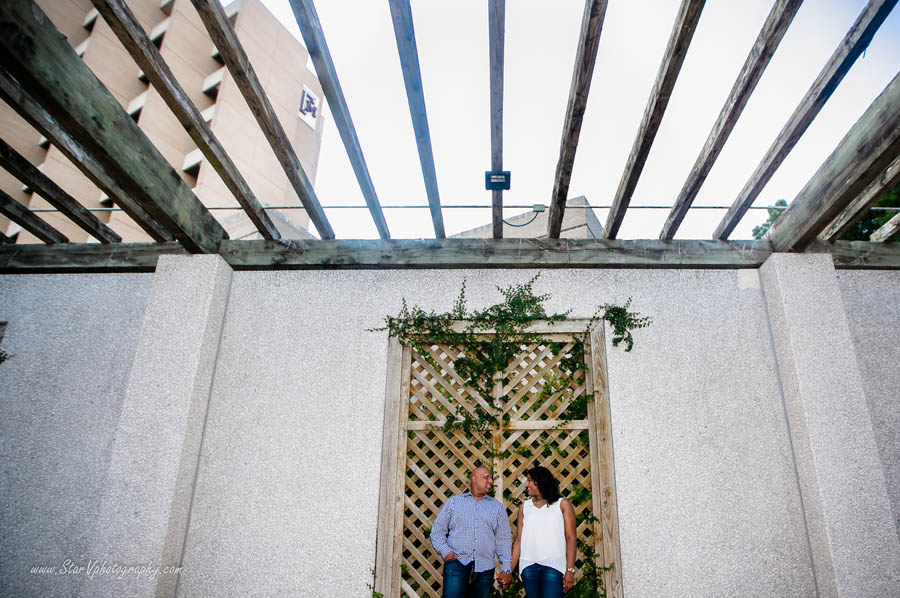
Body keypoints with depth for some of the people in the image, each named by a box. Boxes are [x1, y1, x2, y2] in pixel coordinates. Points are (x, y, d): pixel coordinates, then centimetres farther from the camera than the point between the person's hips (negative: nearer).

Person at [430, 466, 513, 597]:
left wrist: (506, 569, 5)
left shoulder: (498, 506, 15)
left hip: (485, 567, 2)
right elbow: (437, 530, 8)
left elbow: (504, 540, 11)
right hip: (457, 563, -2)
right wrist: (445, 551, -7)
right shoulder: (454, 502, 10)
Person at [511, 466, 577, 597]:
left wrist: (570, 570, -7)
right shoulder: (524, 506, 14)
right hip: (528, 566, 3)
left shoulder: (562, 504, 7)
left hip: (554, 566, -3)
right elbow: (519, 540, 11)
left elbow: (570, 538, 1)